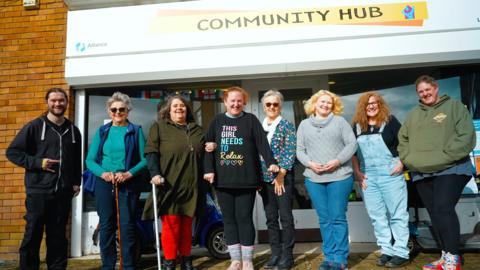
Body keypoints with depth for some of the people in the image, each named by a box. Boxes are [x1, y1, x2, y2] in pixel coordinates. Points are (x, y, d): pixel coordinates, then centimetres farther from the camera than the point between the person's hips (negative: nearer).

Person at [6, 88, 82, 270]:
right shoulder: (35, 126, -1)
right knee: (32, 235, 4)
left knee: (58, 237, 11)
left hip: (63, 193, 3)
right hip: (38, 191, -3)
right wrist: (37, 163, -12)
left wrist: (76, 182, 11)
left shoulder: (73, 130, 11)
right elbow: (12, 152, -2)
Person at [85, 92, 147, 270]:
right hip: (104, 184, 2)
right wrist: (102, 173, -13)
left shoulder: (136, 131, 4)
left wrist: (129, 173, -17)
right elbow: (90, 160, 5)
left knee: (127, 226, -1)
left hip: (128, 184, -2)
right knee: (106, 226, 6)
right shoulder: (102, 131, 10)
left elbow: (144, 159, -3)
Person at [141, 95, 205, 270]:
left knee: (187, 224, 11)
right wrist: (155, 174, -17)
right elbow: (151, 152, -5)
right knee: (171, 223, -3)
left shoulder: (196, 130, 18)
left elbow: (203, 154, 25)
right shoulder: (159, 127, 5)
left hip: (191, 185, 4)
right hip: (169, 185, -4)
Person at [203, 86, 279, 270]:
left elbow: (262, 143, -6)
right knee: (229, 219, 8)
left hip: (246, 179, -3)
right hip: (223, 180, 3)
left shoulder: (251, 120, 3)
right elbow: (209, 146, 5)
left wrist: (271, 162, -20)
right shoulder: (217, 122, 9)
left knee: (244, 218, 2)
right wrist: (209, 169, -5)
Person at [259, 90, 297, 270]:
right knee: (270, 218, 9)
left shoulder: (287, 125, -1)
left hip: (283, 177, -4)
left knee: (285, 216, 0)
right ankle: (275, 254, 18)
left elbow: (290, 152, -7)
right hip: (265, 177, 5)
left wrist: (281, 174, -13)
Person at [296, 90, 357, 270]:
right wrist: (310, 163, -9)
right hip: (314, 178, 2)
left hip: (339, 176, -2)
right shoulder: (304, 124, 13)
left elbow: (352, 144, 1)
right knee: (324, 219, 6)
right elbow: (300, 150, 10)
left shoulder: (340, 121, 7)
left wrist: (338, 161, -13)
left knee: (338, 218, -2)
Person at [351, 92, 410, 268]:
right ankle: (387, 250, 19)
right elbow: (352, 151, 13)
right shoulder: (357, 126, 9)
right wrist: (357, 171, 5)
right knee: (377, 216, 8)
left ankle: (401, 252, 9)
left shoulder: (390, 121, 0)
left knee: (397, 214, 2)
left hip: (390, 175, -4)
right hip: (367, 177, 4)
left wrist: (401, 163, -11)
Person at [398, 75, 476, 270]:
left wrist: (445, 156, -15)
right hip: (421, 173, 5)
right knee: (435, 214, 7)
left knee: (444, 208, -17)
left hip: (450, 170, -5)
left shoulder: (454, 106, 3)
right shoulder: (413, 114, 17)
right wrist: (408, 158, 3)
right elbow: (402, 139, 19)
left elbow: (466, 136, -7)